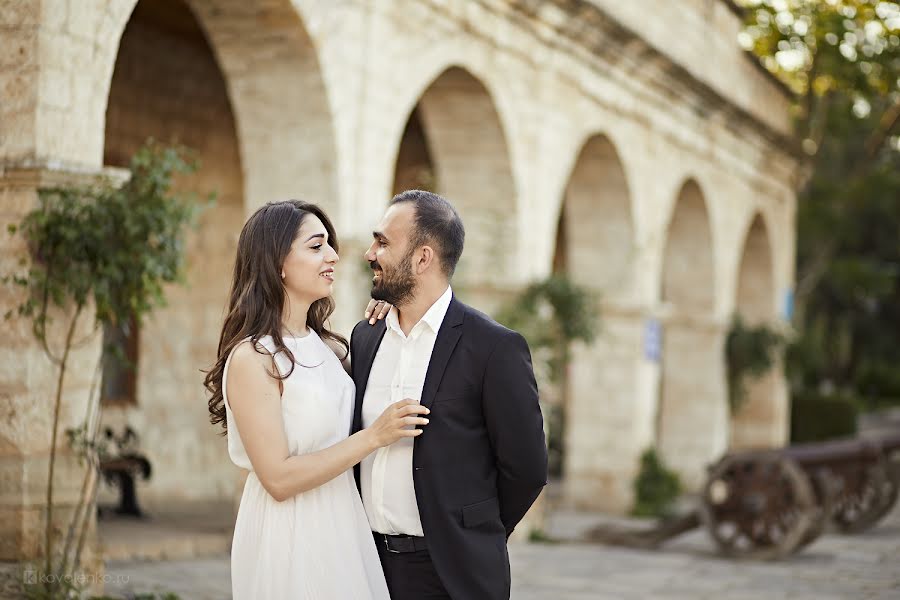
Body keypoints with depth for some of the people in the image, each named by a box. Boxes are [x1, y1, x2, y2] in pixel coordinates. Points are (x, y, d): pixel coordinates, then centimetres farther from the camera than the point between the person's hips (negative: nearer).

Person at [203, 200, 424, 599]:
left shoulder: (325, 345, 5)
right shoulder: (252, 358, -17)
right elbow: (278, 479, -20)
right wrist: (374, 436, -21)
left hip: (342, 529, 8)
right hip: (289, 538, -7)